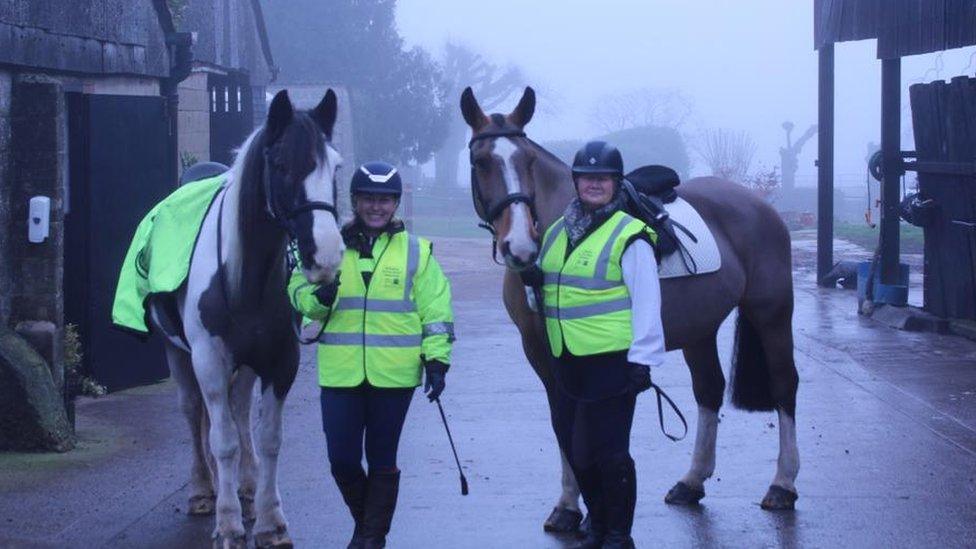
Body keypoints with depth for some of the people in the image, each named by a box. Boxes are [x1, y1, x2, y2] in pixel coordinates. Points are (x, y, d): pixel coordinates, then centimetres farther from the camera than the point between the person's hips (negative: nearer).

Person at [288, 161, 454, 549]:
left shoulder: (415, 251, 4)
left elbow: (436, 310, 4)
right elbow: (298, 292, 8)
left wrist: (437, 360, -4)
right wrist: (318, 296, -15)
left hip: (394, 374, -1)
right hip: (340, 372, 1)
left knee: (382, 461, 6)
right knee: (342, 459, 3)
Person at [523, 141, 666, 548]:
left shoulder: (629, 236, -10)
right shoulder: (557, 232, 12)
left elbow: (646, 302, -13)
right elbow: (550, 283, 23)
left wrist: (643, 358, -17)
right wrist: (533, 277, -1)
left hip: (612, 361, -7)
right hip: (569, 362, 7)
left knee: (610, 452, -2)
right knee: (574, 447, 15)